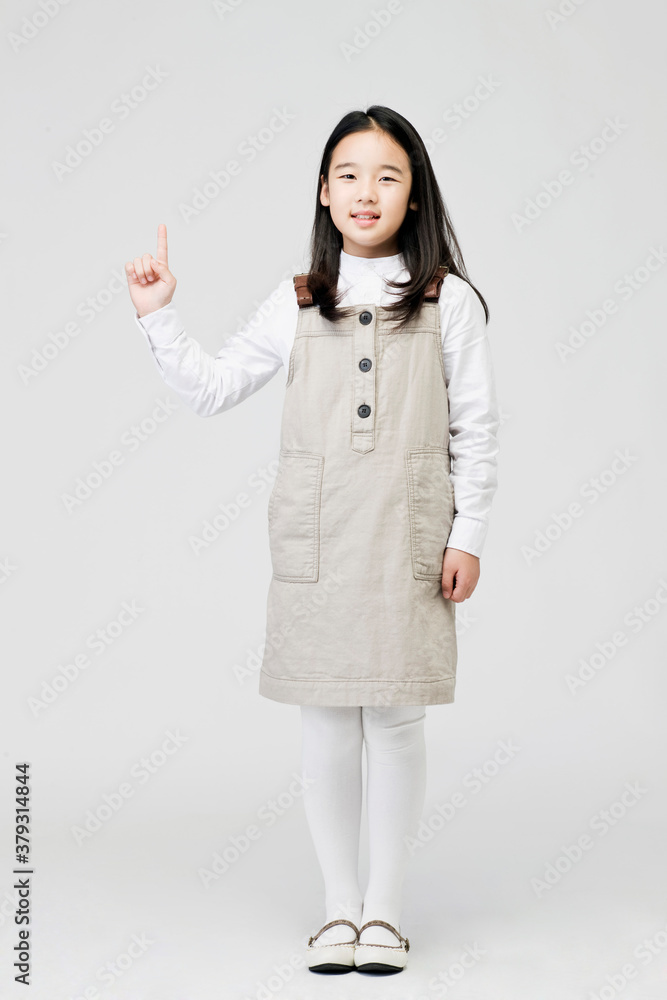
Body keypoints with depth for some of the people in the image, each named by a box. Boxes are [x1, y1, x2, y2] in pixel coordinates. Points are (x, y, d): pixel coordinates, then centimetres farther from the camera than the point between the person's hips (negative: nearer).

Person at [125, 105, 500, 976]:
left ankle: (384, 908, 19)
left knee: (395, 720, 3)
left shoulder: (448, 301, 3)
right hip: (315, 540, 2)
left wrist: (468, 535, -1)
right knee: (326, 723, 6)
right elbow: (212, 388, 11)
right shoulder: (297, 305, 8)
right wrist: (158, 316, 2)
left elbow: (474, 429, 3)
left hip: (408, 540, -2)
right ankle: (340, 905, 21)